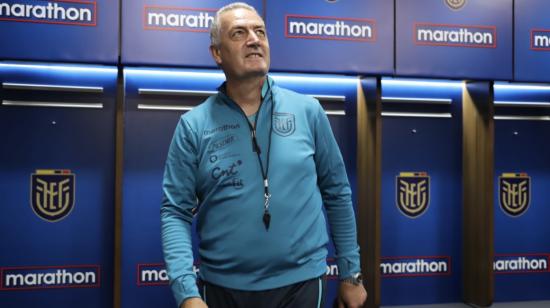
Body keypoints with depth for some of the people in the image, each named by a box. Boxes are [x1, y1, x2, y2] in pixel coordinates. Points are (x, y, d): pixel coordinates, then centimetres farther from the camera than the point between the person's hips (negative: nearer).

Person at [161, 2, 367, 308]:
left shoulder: (308, 111, -2)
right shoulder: (194, 125, -5)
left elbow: (337, 194, 3)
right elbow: (175, 213, -6)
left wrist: (350, 273, 6)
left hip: (299, 283, 0)